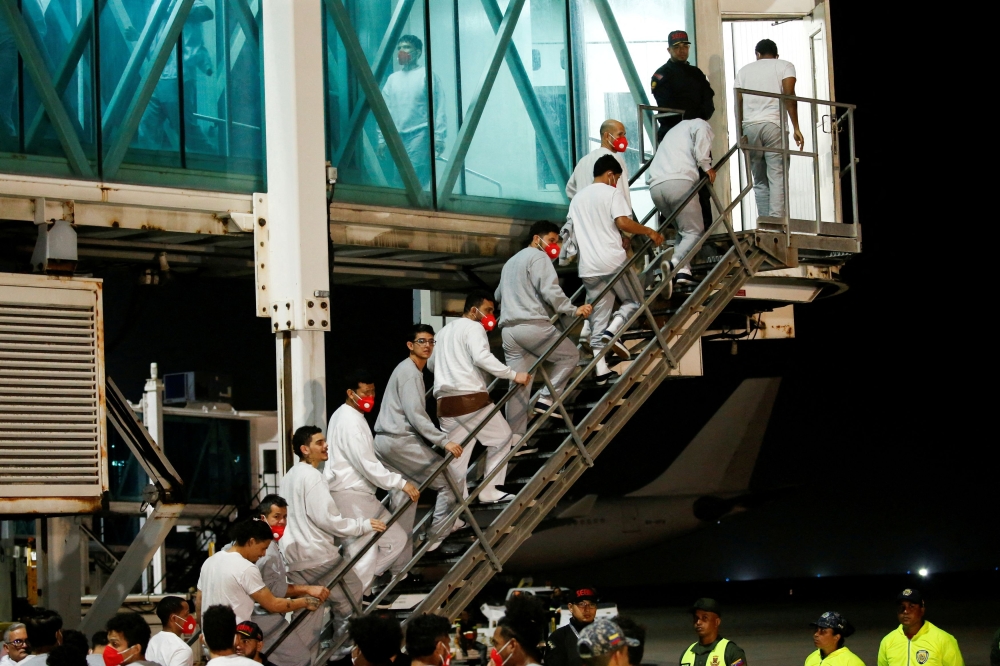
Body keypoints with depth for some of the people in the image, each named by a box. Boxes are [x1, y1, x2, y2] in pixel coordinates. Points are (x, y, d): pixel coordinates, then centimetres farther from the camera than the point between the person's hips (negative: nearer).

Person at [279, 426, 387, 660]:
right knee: (351, 593, 6)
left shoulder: (290, 477, 16)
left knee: (307, 615, 12)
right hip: (318, 557, -9)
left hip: (294, 558, 9)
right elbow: (326, 518, -19)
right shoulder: (312, 477, -15)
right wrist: (364, 525, -13)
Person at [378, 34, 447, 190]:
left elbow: (439, 107, -6)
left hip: (420, 134, -6)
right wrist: (382, 138, 12)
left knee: (417, 181, -14)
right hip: (397, 136, 6)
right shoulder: (392, 79, 15)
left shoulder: (426, 75, -1)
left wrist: (439, 136, -13)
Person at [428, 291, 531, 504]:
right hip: (471, 398, -7)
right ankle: (489, 491, 8)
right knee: (502, 438, 11)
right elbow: (482, 357, -20)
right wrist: (514, 375, -19)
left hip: (444, 401, 7)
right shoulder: (474, 328, -3)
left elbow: (430, 363, 30)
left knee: (456, 456, 6)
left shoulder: (445, 330, 23)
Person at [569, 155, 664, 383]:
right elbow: (623, 222, -16)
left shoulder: (577, 199, 19)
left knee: (598, 319, 6)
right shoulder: (611, 193, -2)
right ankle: (613, 330, -14)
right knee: (634, 301, 13)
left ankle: (601, 369, 0)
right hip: (613, 261, -5)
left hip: (588, 267, 5)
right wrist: (648, 231, -2)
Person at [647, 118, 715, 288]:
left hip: (655, 186, 6)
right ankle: (674, 263, -27)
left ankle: (684, 271, -1)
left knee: (683, 230, 19)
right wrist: (706, 166, -3)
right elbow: (701, 132, -5)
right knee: (694, 232, -1)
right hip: (679, 182, -6)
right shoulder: (699, 124, 18)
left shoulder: (673, 132, 41)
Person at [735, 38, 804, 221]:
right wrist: (796, 128, -7)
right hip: (774, 124, -3)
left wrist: (741, 134, 16)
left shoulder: (744, 70, 19)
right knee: (777, 178, -7)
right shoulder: (784, 66, 10)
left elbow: (739, 103, 12)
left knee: (760, 182, 6)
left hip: (750, 127, 3)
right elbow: (789, 96, -4)